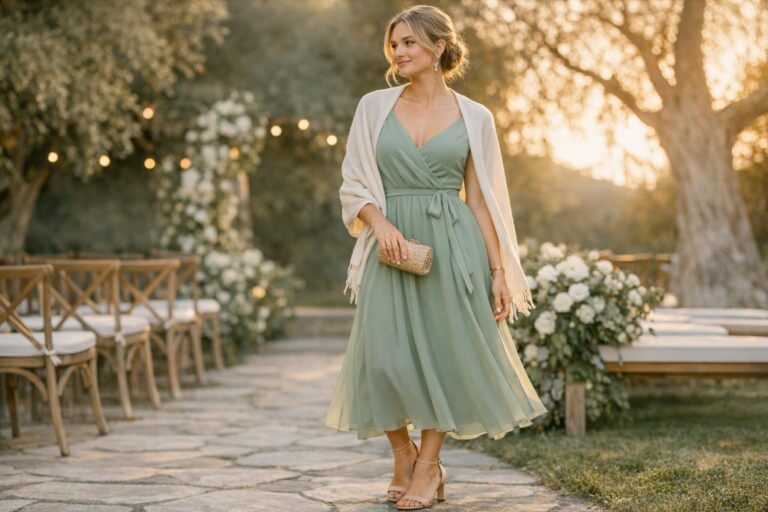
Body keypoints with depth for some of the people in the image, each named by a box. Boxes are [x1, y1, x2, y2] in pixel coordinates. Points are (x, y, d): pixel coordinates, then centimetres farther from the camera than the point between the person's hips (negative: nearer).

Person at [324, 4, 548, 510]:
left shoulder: (474, 117, 4)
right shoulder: (374, 106, 6)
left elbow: (482, 200, 4)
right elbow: (353, 183, 7)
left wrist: (499, 271, -1)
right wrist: (379, 222, -12)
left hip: (454, 245, -1)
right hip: (394, 243, 1)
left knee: (447, 353, -1)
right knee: (385, 356, -5)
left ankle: (429, 465, 18)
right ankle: (404, 456, 19)